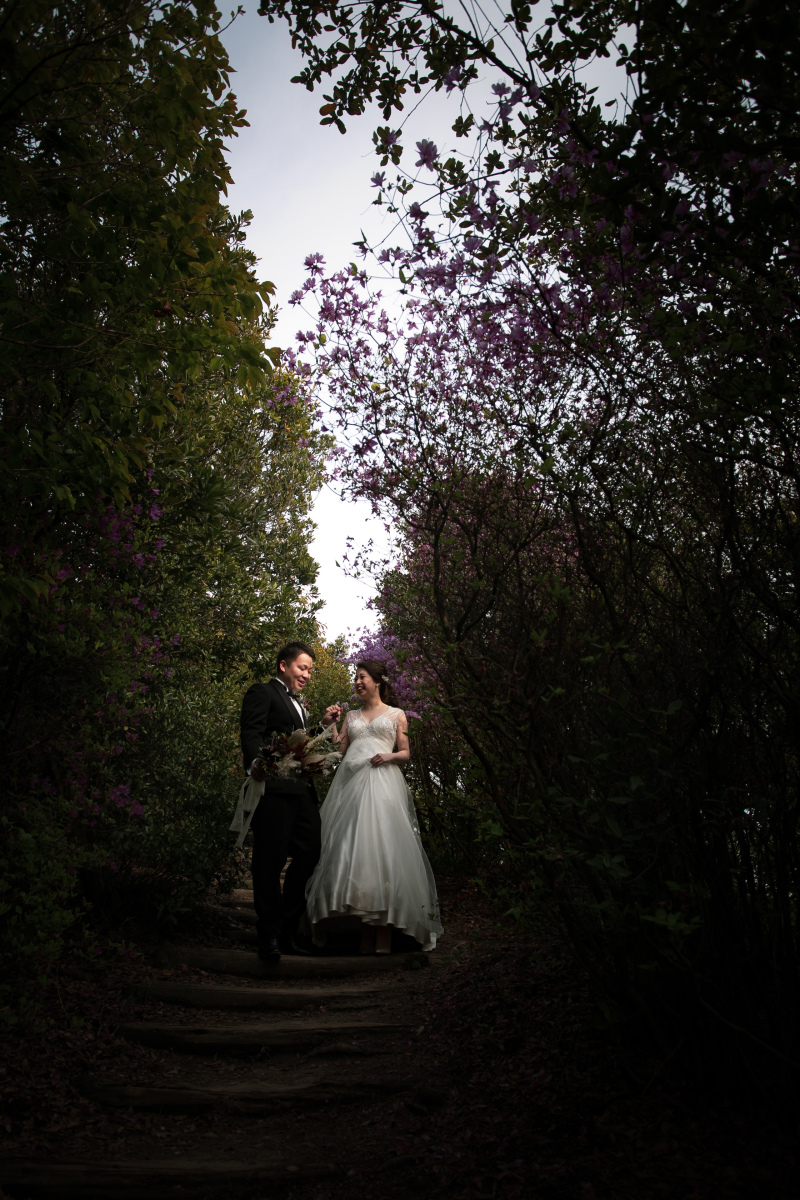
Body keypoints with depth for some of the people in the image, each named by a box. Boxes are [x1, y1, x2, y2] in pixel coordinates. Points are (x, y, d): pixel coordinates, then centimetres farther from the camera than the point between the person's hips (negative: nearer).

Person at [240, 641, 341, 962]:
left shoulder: (297, 704, 28)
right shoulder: (262, 693, 2)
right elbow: (251, 733, -14)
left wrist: (324, 723, 16)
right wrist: (255, 763, -33)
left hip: (302, 792, 8)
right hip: (273, 789, -8)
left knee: (309, 854, 6)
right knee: (270, 861, -2)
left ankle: (287, 931, 18)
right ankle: (269, 938, 7)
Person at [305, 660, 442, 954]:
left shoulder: (396, 714, 15)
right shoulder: (351, 716, 23)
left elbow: (406, 754, 12)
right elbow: (338, 749, 15)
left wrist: (389, 756, -7)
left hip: (382, 784, -3)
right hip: (350, 784, 4)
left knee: (382, 848, -14)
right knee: (353, 849, -4)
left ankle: (384, 932, -11)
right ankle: (365, 932, 1)